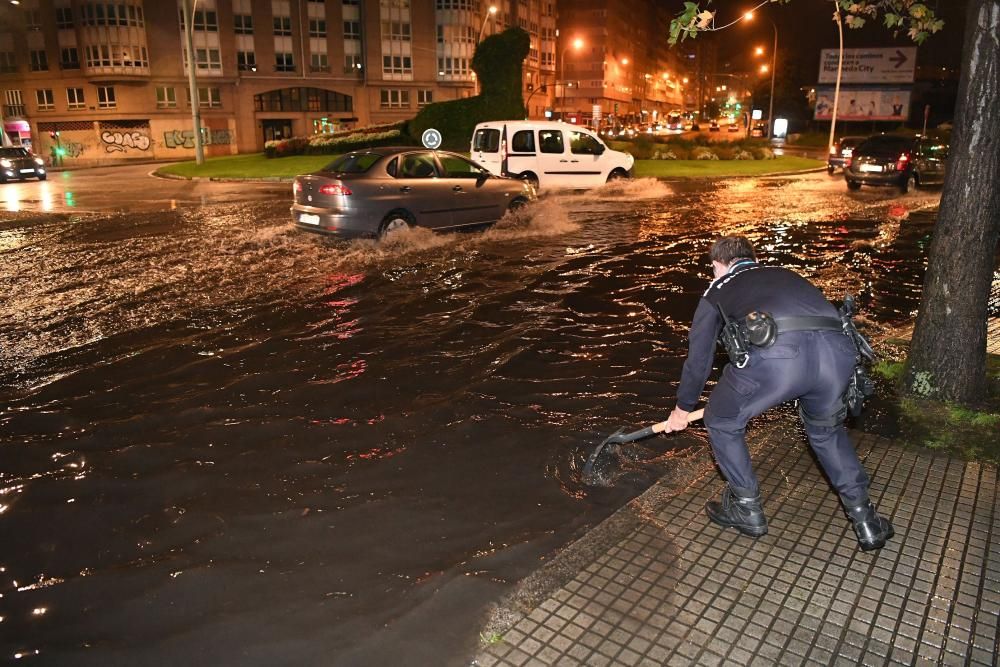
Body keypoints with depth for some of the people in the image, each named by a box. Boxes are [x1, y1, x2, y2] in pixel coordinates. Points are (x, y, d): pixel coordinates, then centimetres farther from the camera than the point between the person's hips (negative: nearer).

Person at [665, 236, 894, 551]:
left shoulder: (718, 288, 28)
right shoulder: (784, 273, 39)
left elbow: (699, 354, 33)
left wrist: (683, 407, 49)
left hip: (773, 356, -5)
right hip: (837, 348, 5)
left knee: (722, 422, 24)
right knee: (827, 430, 35)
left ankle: (747, 509, 35)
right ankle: (865, 520, 37)